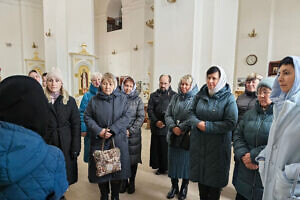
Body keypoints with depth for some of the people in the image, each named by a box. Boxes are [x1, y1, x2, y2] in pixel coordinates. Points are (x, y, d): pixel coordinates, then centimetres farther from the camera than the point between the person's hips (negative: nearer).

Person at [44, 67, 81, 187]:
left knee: (66, 173, 8)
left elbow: (76, 125, -2)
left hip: (66, 144, 0)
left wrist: (75, 147, -7)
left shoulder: (70, 101, 2)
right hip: (47, 143, 1)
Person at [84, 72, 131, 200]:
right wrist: (99, 131, -11)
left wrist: (112, 130, -15)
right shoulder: (94, 99, 4)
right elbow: (87, 117, 3)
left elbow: (125, 117, -4)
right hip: (99, 140, 1)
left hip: (118, 140, 0)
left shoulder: (122, 98, 2)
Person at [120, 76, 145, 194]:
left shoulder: (138, 100, 2)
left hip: (133, 135, 0)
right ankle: (124, 181, 28)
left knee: (133, 159, 8)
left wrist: (131, 130, -11)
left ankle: (132, 182, 27)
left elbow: (141, 117, -3)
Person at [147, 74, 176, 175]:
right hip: (156, 127, 3)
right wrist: (156, 121, -9)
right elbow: (149, 110, 4)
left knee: (168, 148, 2)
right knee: (157, 148, 10)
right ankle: (160, 167, 25)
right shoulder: (154, 95, 11)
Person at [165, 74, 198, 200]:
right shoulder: (175, 97, 7)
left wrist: (181, 128, -17)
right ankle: (174, 186, 32)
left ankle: (184, 187, 32)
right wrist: (173, 127, -12)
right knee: (173, 161, 12)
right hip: (173, 137, 4)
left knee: (186, 162, 10)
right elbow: (168, 115, 4)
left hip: (188, 137, -3)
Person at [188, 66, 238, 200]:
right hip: (199, 144, 4)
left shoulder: (228, 98, -8)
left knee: (214, 180, 10)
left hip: (217, 146, -4)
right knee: (200, 174, 17)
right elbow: (191, 113, 5)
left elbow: (231, 123, -14)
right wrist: (198, 123, -16)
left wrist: (207, 126, -18)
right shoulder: (200, 95, 4)